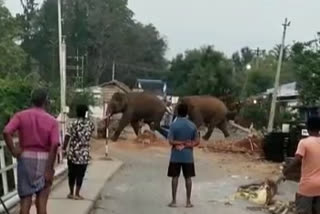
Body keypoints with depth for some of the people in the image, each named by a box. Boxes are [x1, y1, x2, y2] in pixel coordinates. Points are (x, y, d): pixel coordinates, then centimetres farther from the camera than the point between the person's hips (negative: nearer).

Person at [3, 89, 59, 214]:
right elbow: (54, 146, -11)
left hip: (26, 158, 1)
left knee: (25, 200, 6)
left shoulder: (21, 116, 1)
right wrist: (50, 169, -10)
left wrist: (13, 150, -7)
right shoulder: (52, 121, -2)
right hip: (44, 160, -1)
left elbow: (6, 132, -16)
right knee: (41, 201, 7)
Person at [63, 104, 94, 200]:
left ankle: (71, 193, 18)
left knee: (72, 174, 11)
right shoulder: (90, 124, 2)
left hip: (72, 153, 0)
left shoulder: (73, 124, -6)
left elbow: (67, 137, -11)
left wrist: (64, 149, -2)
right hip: (84, 154, 1)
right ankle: (77, 194, 7)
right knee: (80, 174, 6)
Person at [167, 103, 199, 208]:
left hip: (176, 156, -2)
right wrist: (187, 144, -7)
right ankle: (188, 201, 9)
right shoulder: (192, 125, 0)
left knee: (175, 177, 5)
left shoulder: (174, 125, -9)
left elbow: (171, 141, -12)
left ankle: (174, 201, 7)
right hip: (188, 156, 2)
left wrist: (180, 143, -3)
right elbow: (197, 142, -1)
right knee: (188, 178, 7)